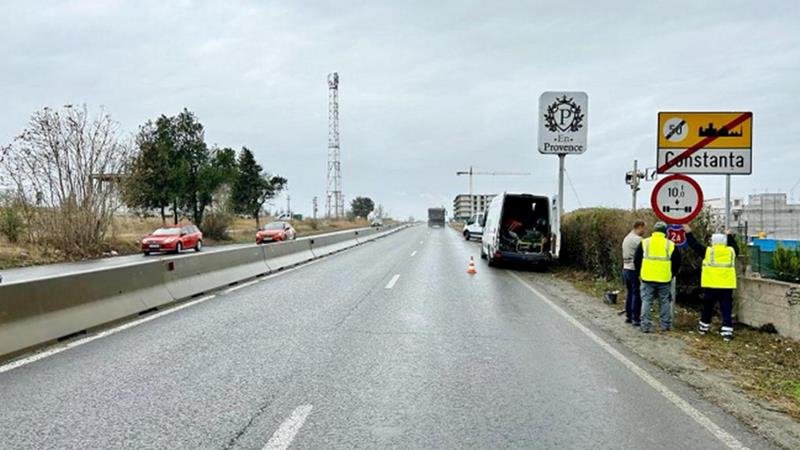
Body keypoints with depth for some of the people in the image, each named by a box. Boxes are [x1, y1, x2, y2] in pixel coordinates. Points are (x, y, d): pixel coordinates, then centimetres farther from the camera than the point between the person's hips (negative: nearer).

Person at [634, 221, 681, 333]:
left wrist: (640, 273, 16)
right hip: (664, 279, 1)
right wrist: (671, 275, 20)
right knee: (665, 302, 12)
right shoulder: (671, 245, 2)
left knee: (646, 302, 4)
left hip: (647, 278, 0)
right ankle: (666, 325, 17)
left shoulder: (644, 243, 1)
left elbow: (636, 260, 4)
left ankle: (645, 326, 2)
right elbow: (677, 263, 8)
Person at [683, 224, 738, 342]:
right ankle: (727, 333, -3)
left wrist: (688, 233, 9)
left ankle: (703, 327, 27)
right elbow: (734, 245, 26)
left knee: (707, 308, 15)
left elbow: (695, 245, 1)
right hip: (727, 286, 1)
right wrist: (729, 236, 40)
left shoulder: (708, 251, -6)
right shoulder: (731, 251, 4)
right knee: (727, 310, 2)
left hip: (711, 286, -1)